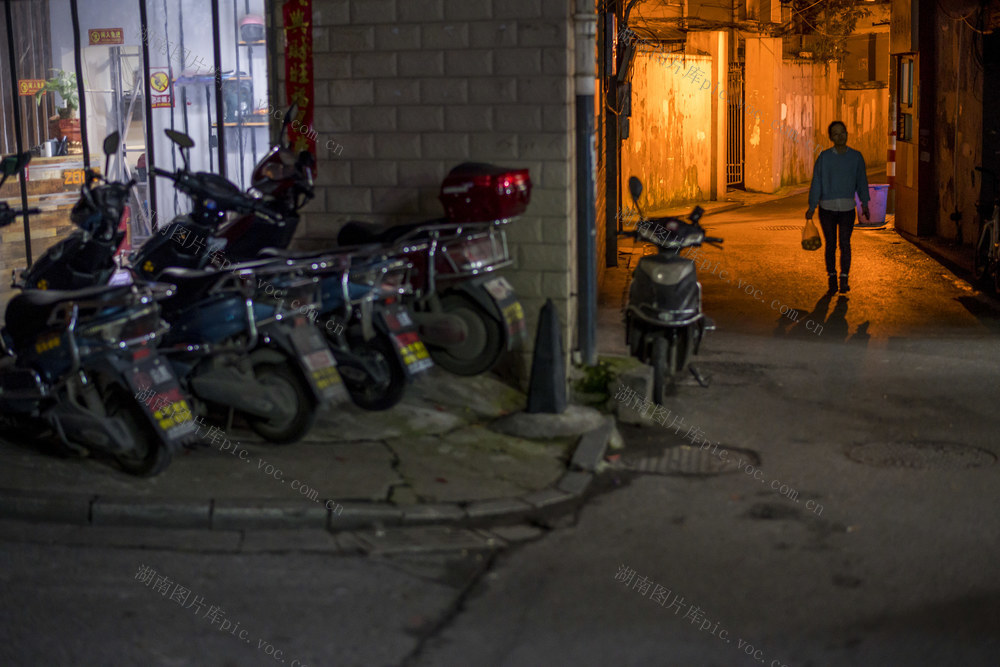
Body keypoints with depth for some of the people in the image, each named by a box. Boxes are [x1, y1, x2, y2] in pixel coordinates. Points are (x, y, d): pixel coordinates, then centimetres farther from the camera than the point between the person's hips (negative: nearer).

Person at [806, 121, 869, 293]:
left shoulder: (856, 157, 1)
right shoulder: (824, 157, -4)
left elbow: (861, 181, 10)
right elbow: (816, 183, -3)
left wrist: (865, 204, 12)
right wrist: (811, 207, -5)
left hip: (847, 208, 1)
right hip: (827, 208, 0)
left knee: (845, 244, -6)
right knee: (830, 245, 6)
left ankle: (844, 279, 0)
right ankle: (832, 278, 19)